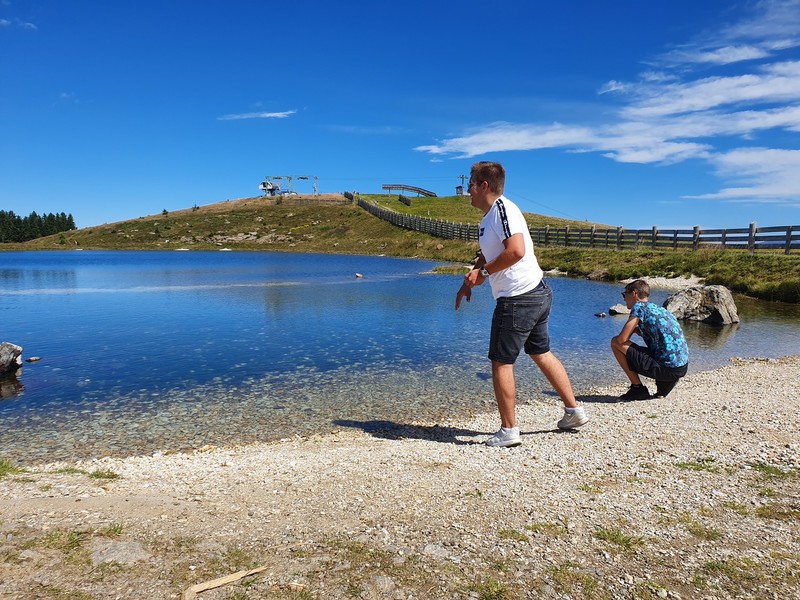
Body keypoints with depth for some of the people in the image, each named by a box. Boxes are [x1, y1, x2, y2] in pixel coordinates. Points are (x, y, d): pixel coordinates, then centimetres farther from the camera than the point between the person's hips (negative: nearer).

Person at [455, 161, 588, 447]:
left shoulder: (502, 208, -14)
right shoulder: (489, 216, 17)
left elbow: (516, 251, -27)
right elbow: (487, 256, 27)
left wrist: (483, 272, -17)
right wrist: (469, 282, 12)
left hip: (518, 299, -11)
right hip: (538, 294, 11)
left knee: (501, 362, -1)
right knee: (541, 353, 21)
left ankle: (508, 431, 8)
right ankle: (574, 411, 32)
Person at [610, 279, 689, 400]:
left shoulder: (639, 306, -5)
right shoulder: (660, 309, 19)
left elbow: (621, 339, -11)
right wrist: (636, 329, 22)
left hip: (665, 368, -9)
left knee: (615, 343, -3)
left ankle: (638, 388, 0)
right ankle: (664, 383, 14)